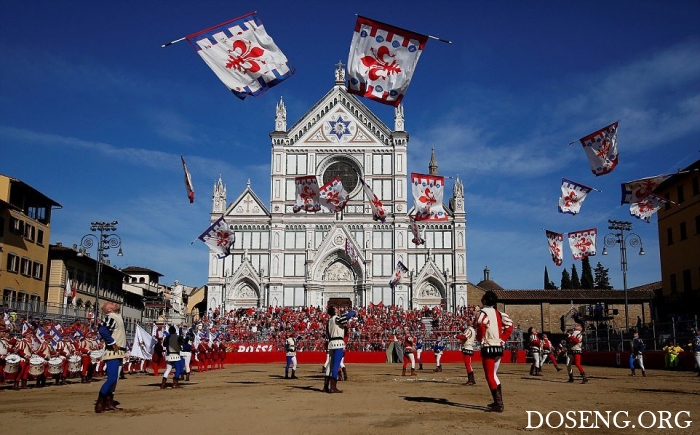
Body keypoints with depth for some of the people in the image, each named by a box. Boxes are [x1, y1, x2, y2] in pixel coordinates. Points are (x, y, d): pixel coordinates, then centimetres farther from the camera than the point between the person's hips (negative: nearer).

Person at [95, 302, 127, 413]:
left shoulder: (117, 317, 16)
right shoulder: (111, 317, -14)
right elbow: (102, 330, -30)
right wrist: (113, 343, -23)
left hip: (118, 353, 10)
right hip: (112, 353, -10)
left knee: (114, 378, 13)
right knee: (112, 378, -14)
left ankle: (109, 403, 20)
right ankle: (99, 404, -9)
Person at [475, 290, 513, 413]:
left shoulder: (482, 312, -8)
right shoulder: (499, 313, 13)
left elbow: (481, 326, -25)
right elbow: (509, 327, 7)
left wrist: (480, 339, -7)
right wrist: (502, 339, 10)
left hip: (488, 348, -7)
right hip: (499, 347, 7)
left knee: (490, 376, -3)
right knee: (494, 374, 20)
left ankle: (499, 405, -7)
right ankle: (498, 401, 23)